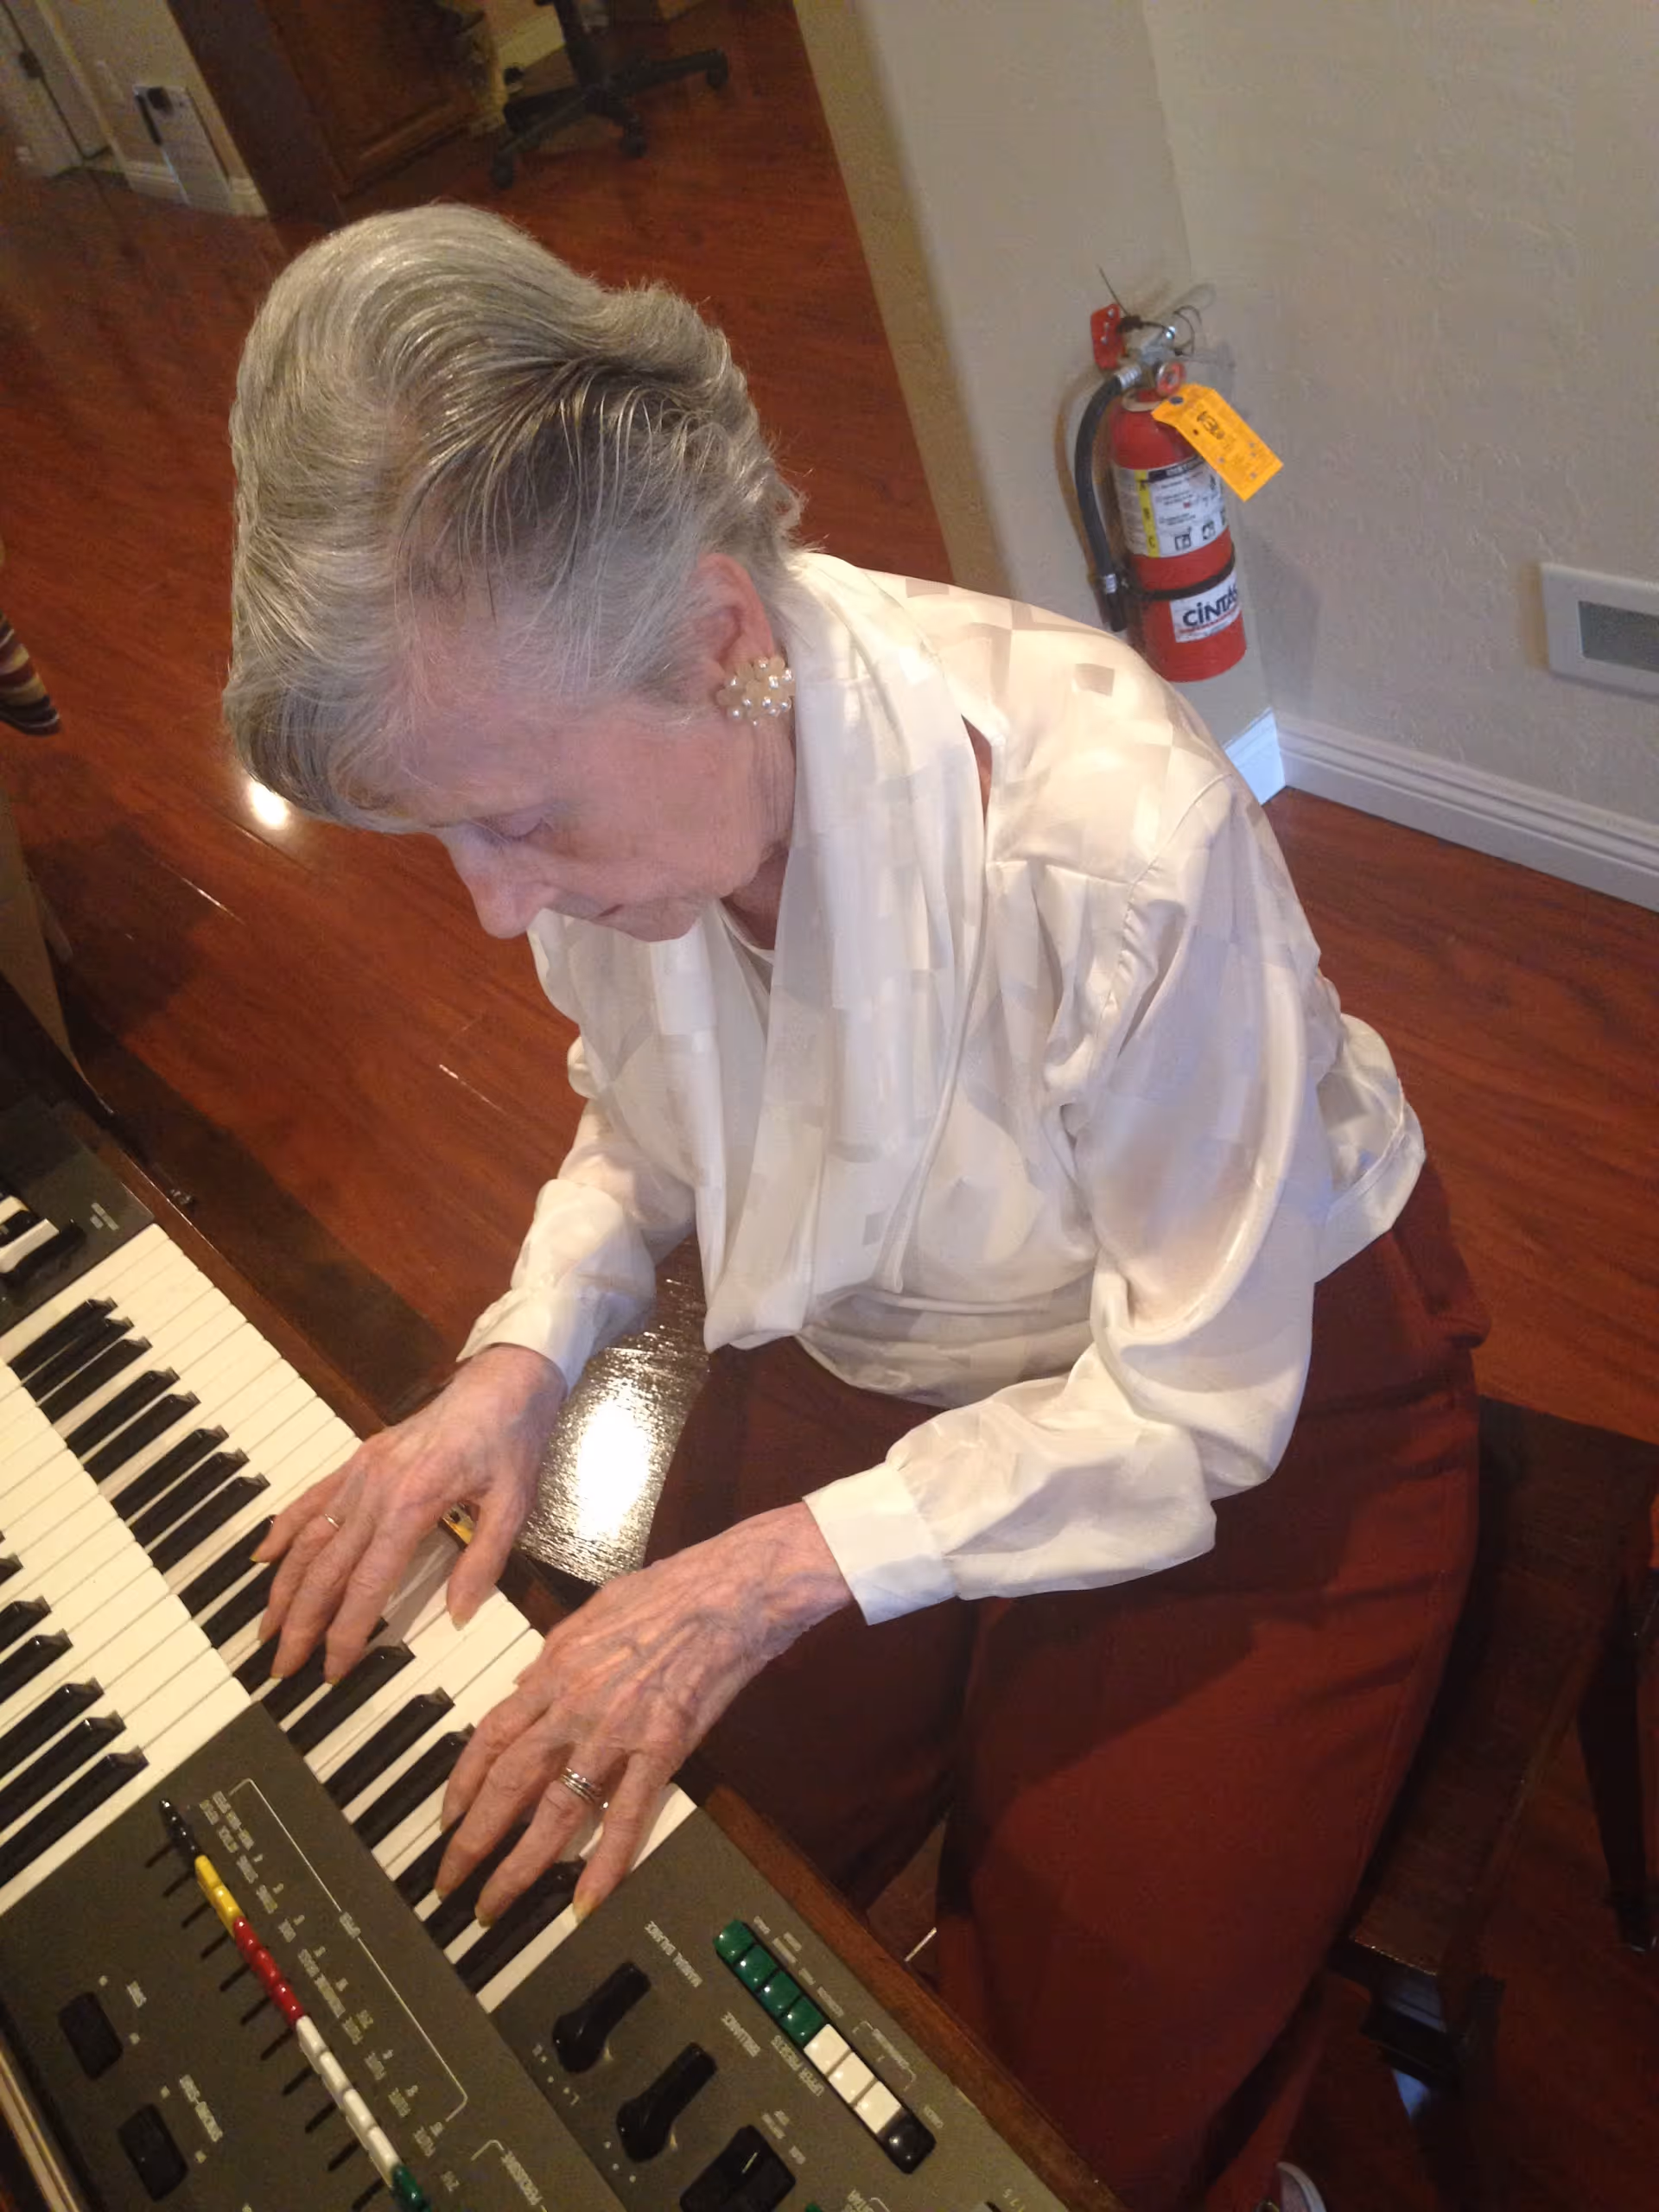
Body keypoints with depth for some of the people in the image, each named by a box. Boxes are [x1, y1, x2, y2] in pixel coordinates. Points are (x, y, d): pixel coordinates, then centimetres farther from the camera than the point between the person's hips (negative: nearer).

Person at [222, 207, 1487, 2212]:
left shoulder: (1109, 832, -35)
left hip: (1261, 1395, -4)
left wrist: (778, 1572, -27)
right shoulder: (583, 757, -14)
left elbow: (1196, 1404, -23)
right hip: (862, 1356, 6)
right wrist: (517, 1362, -11)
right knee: (604, 1851, 2)